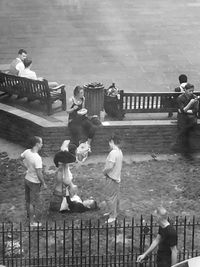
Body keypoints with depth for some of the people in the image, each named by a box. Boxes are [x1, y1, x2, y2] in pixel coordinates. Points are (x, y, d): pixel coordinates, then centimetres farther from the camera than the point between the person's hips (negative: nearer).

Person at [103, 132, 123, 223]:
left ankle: (112, 217, 3)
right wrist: (106, 170, 7)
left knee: (110, 198, -1)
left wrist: (104, 171, -9)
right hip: (117, 177, 9)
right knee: (115, 197, 21)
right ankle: (113, 212, 34)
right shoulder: (119, 152, 6)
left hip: (111, 178, -9)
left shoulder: (113, 152, -23)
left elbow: (110, 166, -27)